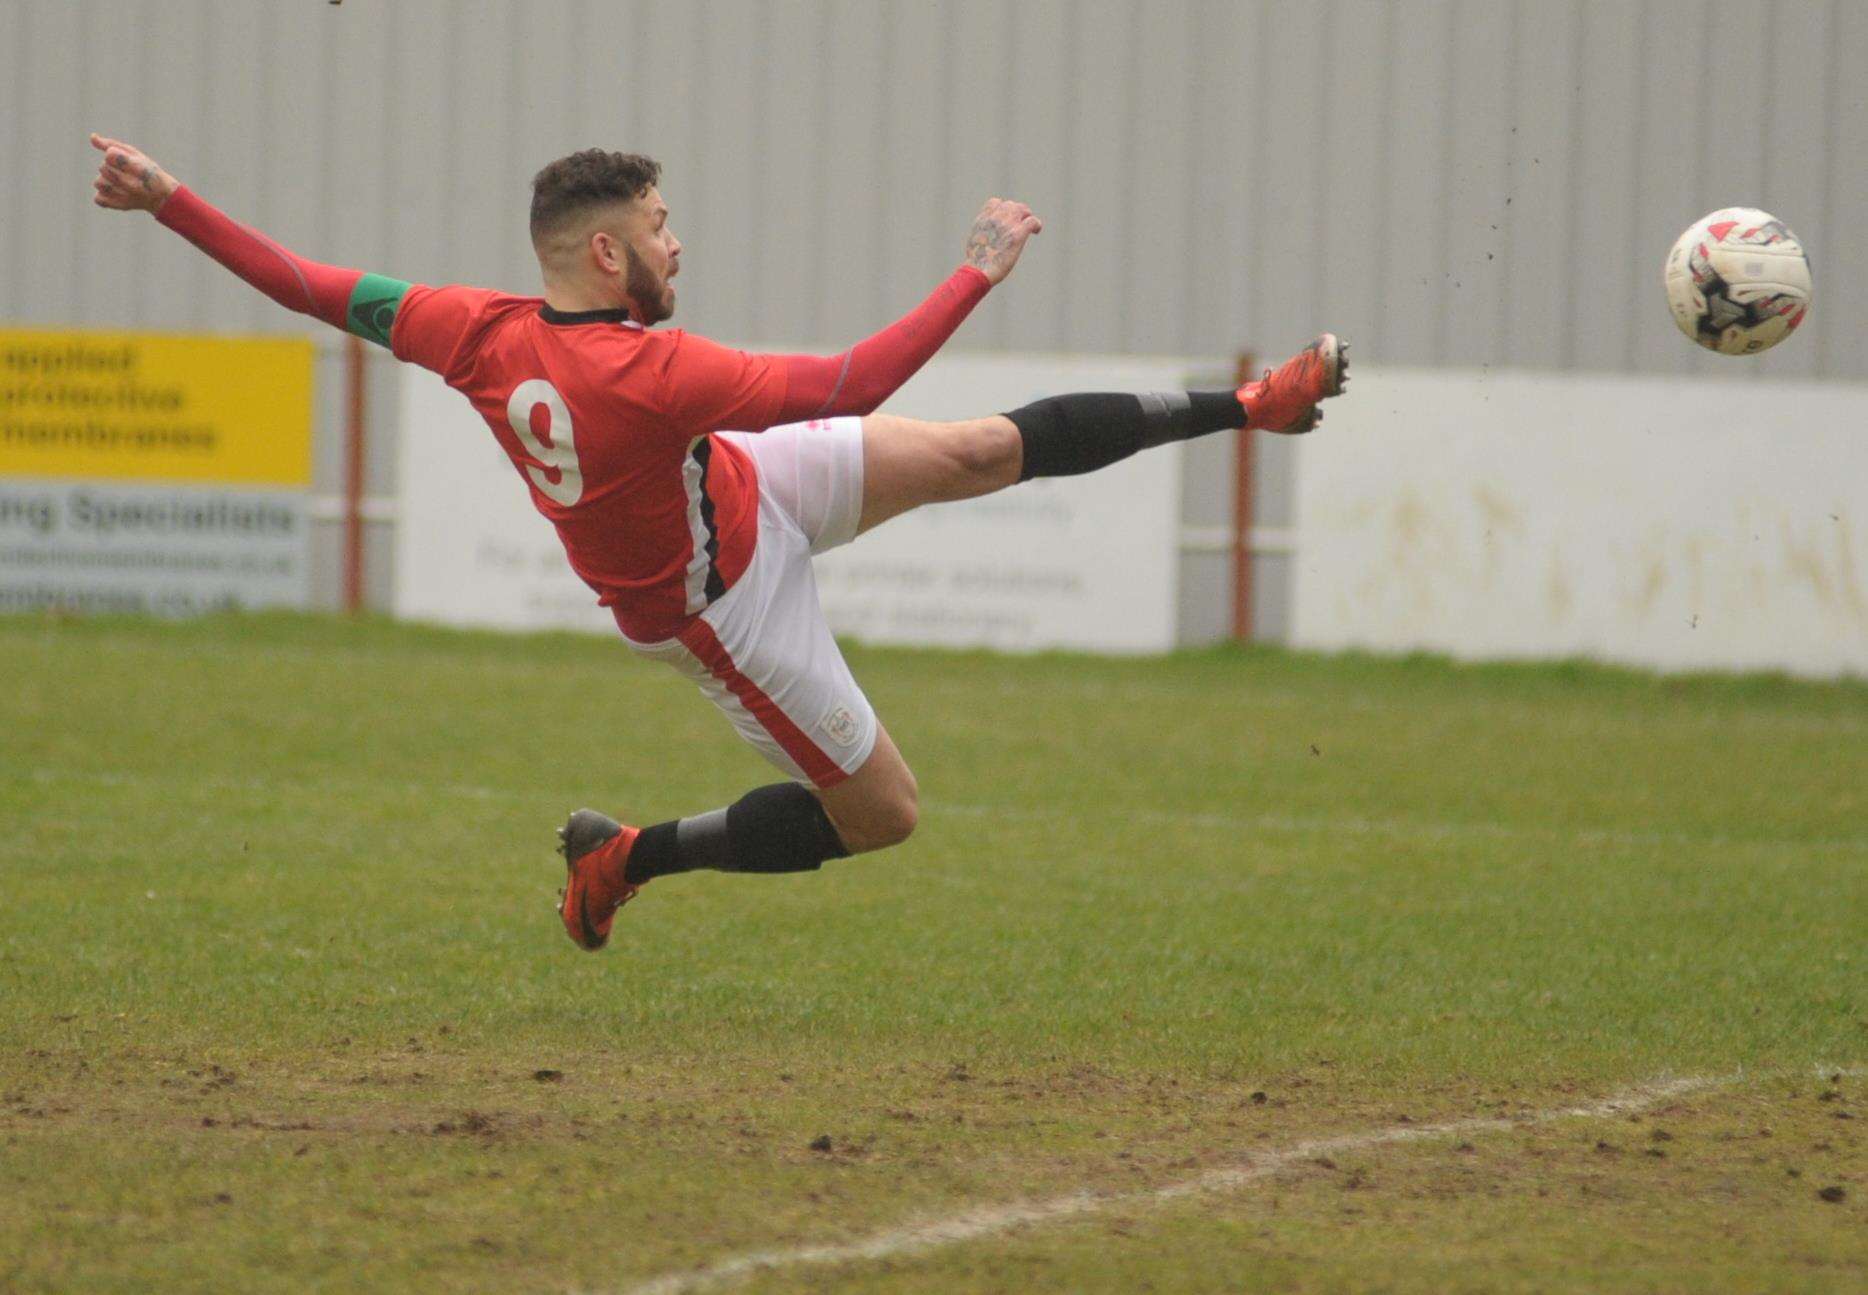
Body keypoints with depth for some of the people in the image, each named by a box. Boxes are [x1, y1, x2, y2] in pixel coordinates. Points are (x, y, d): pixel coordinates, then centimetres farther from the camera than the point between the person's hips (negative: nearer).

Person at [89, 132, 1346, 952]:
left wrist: (168, 200, -4)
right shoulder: (643, 371, -39)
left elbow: (317, 287, -13)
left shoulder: (484, 332, -17)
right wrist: (979, 274, -29)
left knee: (988, 450, 2)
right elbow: (845, 386, -37)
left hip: (747, 488, 8)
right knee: (880, 813, 6)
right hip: (719, 606, -8)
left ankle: (1249, 405, 8)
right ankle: (630, 859, 19)